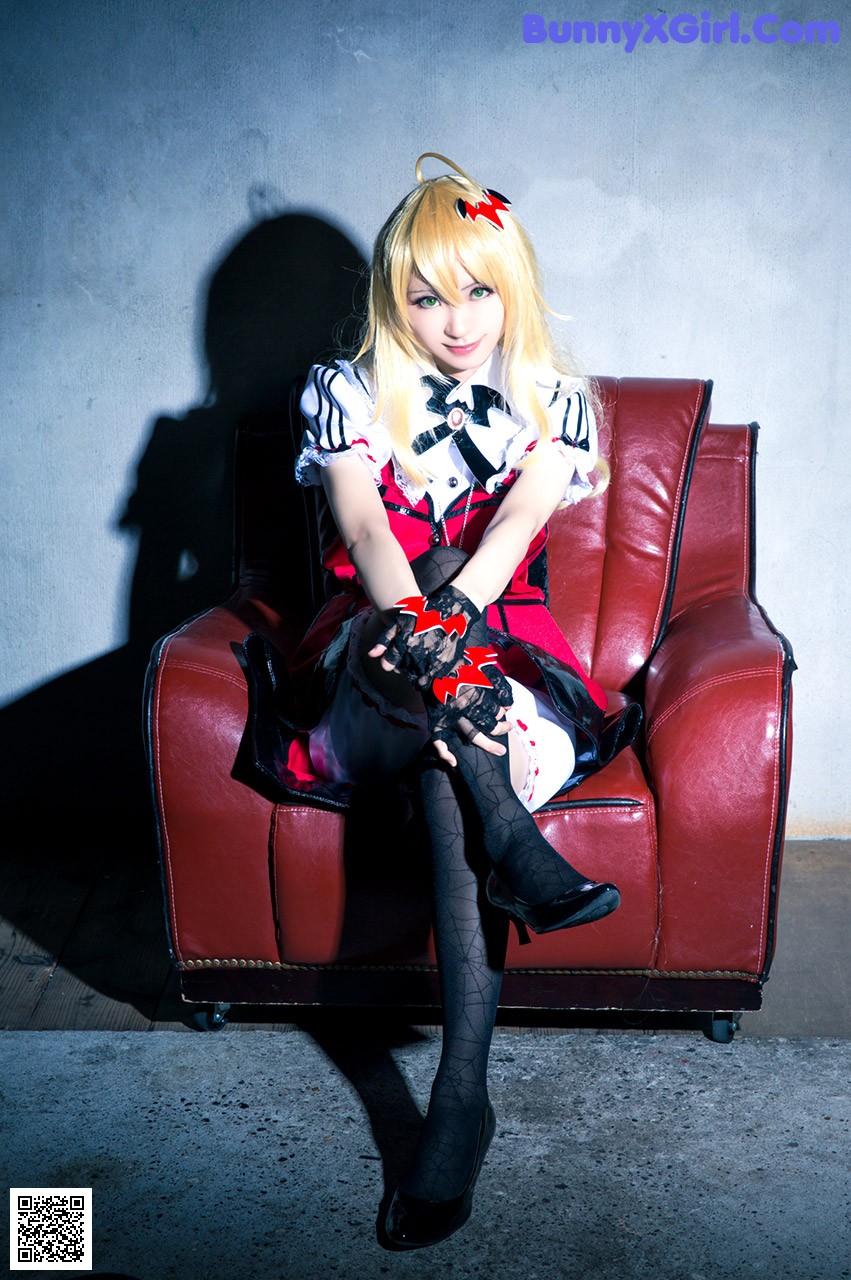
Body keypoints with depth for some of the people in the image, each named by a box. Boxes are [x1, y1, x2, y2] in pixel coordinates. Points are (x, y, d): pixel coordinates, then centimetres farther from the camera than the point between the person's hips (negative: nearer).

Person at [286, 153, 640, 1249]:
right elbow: (363, 522, -12)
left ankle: (461, 1093, -37)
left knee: (450, 760, -34)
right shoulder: (346, 392, 8)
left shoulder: (550, 397, 9)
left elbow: (521, 518, -11)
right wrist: (414, 618, -34)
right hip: (381, 627, 1)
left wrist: (450, 617, -33)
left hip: (499, 624, 0)